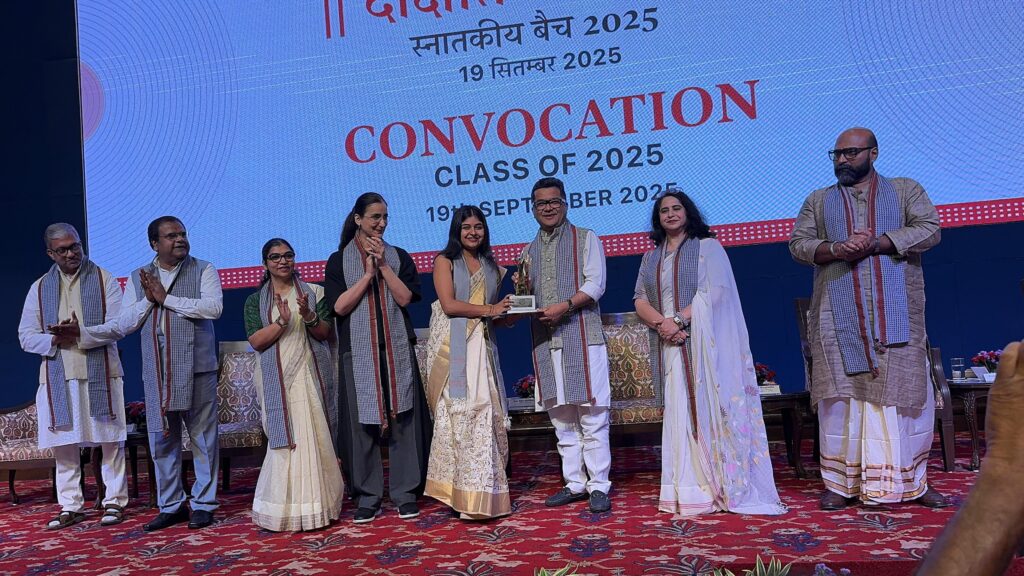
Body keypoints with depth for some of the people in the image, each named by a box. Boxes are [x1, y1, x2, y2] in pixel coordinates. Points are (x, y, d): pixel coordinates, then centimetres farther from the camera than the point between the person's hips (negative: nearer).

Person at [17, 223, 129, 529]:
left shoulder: (105, 280, 3)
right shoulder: (40, 288, 11)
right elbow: (26, 336, 8)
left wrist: (81, 333, -20)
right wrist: (55, 340, -11)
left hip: (100, 374, -3)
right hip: (57, 378, 3)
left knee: (110, 441, 1)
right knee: (63, 446, 7)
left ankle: (115, 501, 12)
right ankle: (71, 506, 18)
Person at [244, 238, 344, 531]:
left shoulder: (313, 292, 9)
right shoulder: (255, 300, 10)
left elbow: (325, 333, 2)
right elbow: (256, 341, -2)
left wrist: (308, 316, -17)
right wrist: (282, 322, -16)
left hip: (311, 377, 0)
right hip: (277, 379, 0)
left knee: (315, 438, 0)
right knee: (286, 440, -5)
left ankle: (316, 504, 11)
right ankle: (287, 507, 5)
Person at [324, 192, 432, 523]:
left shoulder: (398, 256, 11)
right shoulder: (339, 260, 8)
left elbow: (405, 298, -2)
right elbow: (339, 306, -4)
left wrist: (383, 265, -8)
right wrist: (369, 272, -7)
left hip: (397, 350, 1)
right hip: (359, 351, -1)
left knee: (402, 418, 0)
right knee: (362, 421, 1)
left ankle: (405, 493, 9)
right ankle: (367, 497, 11)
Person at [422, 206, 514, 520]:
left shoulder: (491, 266, 20)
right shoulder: (445, 261, 4)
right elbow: (449, 305, -8)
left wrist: (509, 310, 2)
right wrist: (489, 310, -6)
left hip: (481, 346, 5)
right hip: (452, 347, -5)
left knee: (484, 414, -1)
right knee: (461, 413, -10)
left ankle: (478, 488, 7)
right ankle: (470, 495, -4)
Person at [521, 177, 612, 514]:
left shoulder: (585, 239, 6)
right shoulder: (529, 251, 19)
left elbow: (596, 283, -5)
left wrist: (565, 306, -18)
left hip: (582, 337, -5)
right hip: (545, 342, 5)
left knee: (592, 415, -4)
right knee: (561, 417, 9)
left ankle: (598, 486, 4)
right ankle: (574, 484, 18)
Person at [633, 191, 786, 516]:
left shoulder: (708, 246, 4)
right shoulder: (651, 257, 19)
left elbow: (714, 291, -9)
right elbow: (640, 300, 9)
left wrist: (679, 319, -18)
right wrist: (661, 323, -11)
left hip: (702, 342, -4)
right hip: (669, 344, 4)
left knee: (707, 408, -6)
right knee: (679, 412, 1)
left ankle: (721, 486, 0)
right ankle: (690, 490, 5)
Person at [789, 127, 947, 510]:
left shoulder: (905, 190, 14)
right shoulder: (818, 200, 18)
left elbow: (930, 229, -1)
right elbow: (798, 243, 7)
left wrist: (876, 243, -14)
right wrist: (837, 249, -12)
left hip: (896, 314, 0)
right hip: (839, 317, 1)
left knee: (907, 391, 1)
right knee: (840, 393, -2)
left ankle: (912, 481, 15)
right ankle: (841, 483, 5)